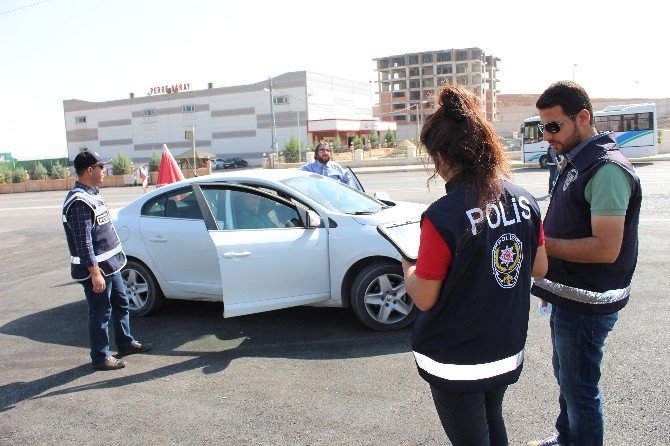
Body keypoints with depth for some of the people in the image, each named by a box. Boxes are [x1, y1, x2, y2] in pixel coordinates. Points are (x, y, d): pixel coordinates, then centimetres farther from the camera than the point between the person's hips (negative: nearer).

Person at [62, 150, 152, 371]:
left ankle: (126, 344, 36)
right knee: (100, 314, 3)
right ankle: (100, 358, 16)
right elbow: (83, 243, -24)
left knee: (121, 305, 20)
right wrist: (95, 273, -24)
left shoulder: (91, 195, 11)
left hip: (110, 265, 10)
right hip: (96, 269, -10)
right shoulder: (79, 202, -21)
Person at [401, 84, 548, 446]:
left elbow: (424, 299, -18)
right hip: (508, 351, 6)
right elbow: (539, 268, 6)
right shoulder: (525, 201, -7)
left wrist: (406, 266, 1)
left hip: (456, 361, -5)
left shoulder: (442, 217, -26)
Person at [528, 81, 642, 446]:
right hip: (568, 296, 10)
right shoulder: (576, 164, 10)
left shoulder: (607, 169, -22)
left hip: (586, 304, -10)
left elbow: (606, 248, -28)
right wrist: (550, 278, 16)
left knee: (579, 388, 5)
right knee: (566, 376, 25)